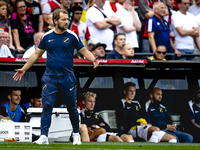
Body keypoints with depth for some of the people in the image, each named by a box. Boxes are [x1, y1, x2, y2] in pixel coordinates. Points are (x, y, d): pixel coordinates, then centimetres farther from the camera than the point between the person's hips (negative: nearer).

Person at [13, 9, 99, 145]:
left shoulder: (72, 36, 2)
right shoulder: (47, 36, 5)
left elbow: (84, 51, 6)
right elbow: (37, 54, 15)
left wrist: (93, 59, -15)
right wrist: (24, 69, 16)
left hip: (67, 77, -1)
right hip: (50, 77, 1)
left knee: (72, 107, 5)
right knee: (47, 107, -7)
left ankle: (76, 134, 22)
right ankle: (44, 136, -9)